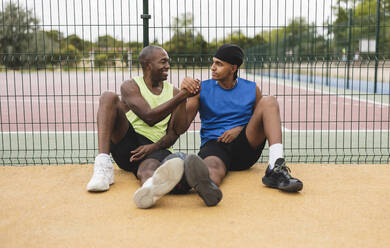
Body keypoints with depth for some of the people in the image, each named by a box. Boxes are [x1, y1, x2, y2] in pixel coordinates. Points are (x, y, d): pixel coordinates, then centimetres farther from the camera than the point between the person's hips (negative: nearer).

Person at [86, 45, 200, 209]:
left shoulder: (173, 92, 16)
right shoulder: (130, 86, 6)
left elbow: (174, 133, 6)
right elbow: (149, 117, -12)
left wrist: (154, 147, -15)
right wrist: (182, 95, -18)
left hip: (156, 148, 0)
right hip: (125, 143, 0)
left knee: (148, 169, -37)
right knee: (109, 97, -19)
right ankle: (103, 165, -35)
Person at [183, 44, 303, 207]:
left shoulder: (252, 89, 12)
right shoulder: (202, 89, 8)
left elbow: (261, 121, 17)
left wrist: (240, 129, -4)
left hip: (245, 148, 2)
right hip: (213, 144, -2)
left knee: (269, 102, -16)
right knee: (213, 167, -39)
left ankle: (276, 168, -35)